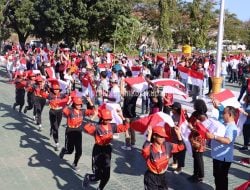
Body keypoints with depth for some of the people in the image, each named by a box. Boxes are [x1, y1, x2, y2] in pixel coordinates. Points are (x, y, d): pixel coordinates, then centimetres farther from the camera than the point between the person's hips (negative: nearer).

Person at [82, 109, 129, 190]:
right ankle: (88, 177, 35)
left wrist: (122, 117, -3)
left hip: (107, 150, 5)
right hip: (98, 150, -5)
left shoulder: (112, 126, 0)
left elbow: (125, 127, 7)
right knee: (98, 176, 1)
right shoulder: (97, 127, -17)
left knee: (106, 175, 9)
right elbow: (87, 128, -36)